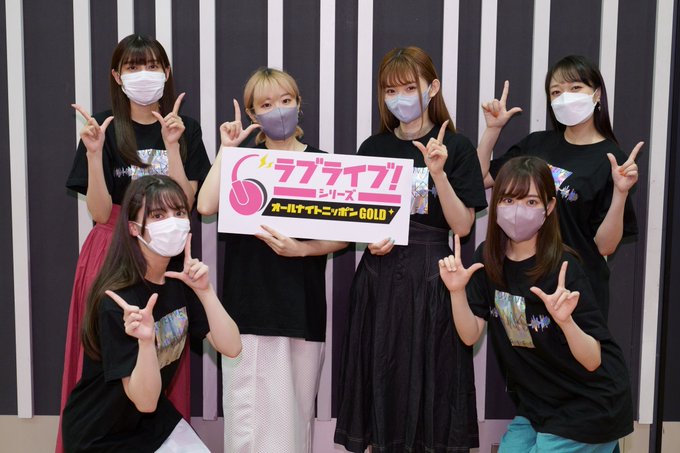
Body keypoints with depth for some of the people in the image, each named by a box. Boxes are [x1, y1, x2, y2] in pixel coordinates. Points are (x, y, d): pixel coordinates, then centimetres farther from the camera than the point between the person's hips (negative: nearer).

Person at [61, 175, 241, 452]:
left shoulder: (180, 281, -5)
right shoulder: (117, 299, -26)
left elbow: (231, 348, -12)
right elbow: (145, 400, -25)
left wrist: (204, 290, -23)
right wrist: (145, 341, -41)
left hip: (154, 419, 6)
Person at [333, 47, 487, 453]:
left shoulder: (456, 147, -2)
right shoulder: (373, 148, 8)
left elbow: (462, 226, -7)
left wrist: (438, 173, -18)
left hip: (432, 278, -3)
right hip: (380, 276, 3)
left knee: (431, 382, 2)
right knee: (382, 378, 7)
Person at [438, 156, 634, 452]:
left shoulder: (563, 268, -21)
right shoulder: (488, 259, -5)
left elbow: (592, 360, -21)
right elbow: (470, 335, -7)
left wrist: (565, 321, -38)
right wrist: (457, 291, -22)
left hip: (590, 407, -6)